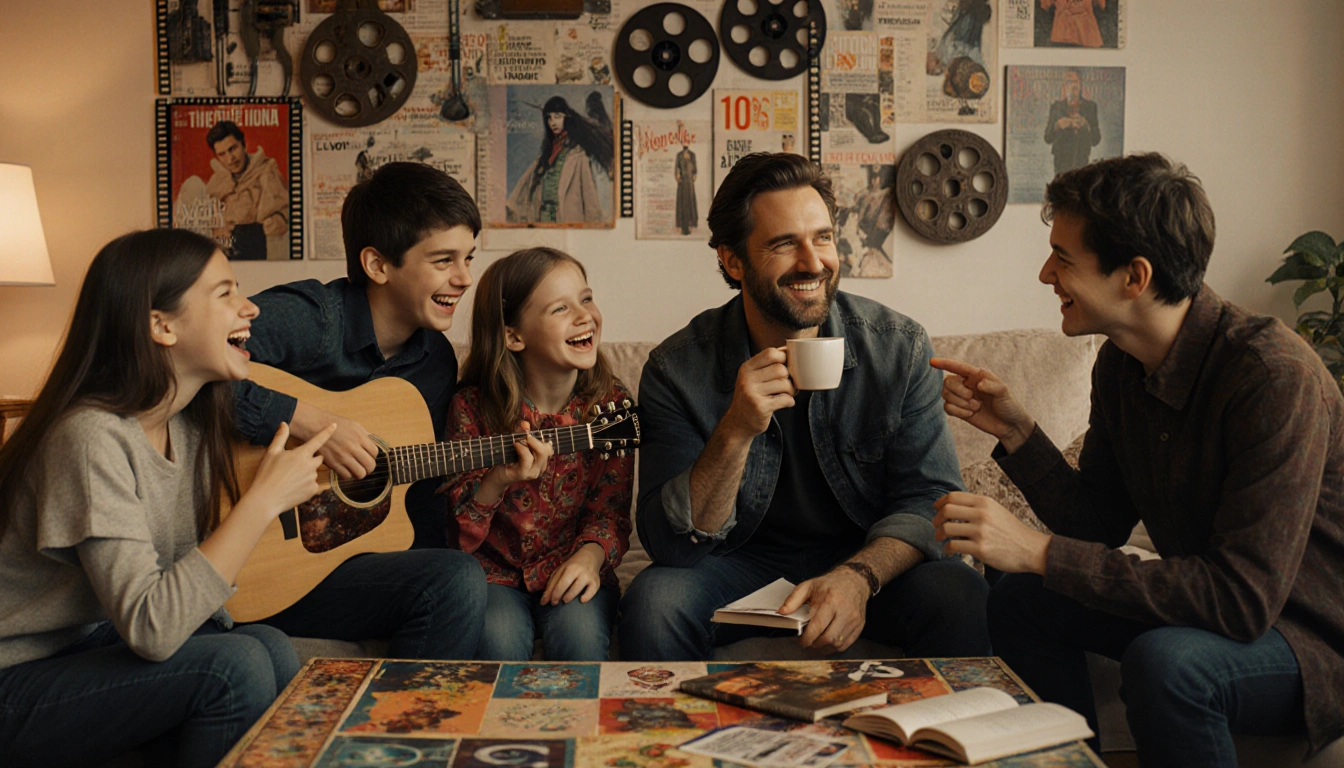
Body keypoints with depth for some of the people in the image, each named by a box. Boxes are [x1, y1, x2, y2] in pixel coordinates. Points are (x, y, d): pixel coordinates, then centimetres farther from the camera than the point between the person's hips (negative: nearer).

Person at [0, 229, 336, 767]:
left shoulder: (190, 425, 2)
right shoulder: (92, 437, -25)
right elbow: (149, 629, -32)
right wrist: (265, 499, -28)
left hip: (100, 647, 8)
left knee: (271, 648, -16)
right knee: (235, 664, -26)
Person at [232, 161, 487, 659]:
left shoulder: (437, 362, 9)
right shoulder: (308, 317, -14)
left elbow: (420, 502, 12)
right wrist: (310, 422, -27)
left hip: (358, 557, 7)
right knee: (455, 580, -25)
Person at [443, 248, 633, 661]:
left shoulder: (611, 402, -4)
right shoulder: (474, 406, -8)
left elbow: (611, 506, -2)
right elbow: (457, 526, -5)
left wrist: (590, 554, -23)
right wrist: (497, 481, -25)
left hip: (570, 571, 1)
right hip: (495, 570, -1)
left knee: (580, 632, -28)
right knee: (498, 639, -28)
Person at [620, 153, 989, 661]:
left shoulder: (899, 347, -9)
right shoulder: (678, 368, -13)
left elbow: (929, 498, -11)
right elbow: (671, 545, -17)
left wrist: (858, 576, -32)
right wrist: (736, 432, -33)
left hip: (870, 559, 1)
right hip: (742, 563, 0)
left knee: (961, 598, -28)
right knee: (653, 601, -30)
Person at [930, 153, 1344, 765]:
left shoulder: (1274, 375, -28)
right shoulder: (1120, 363, -2)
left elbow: (1244, 598, -32)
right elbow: (1098, 523, 5)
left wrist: (1040, 552, -33)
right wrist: (1015, 431, -10)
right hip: (1212, 604, 8)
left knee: (1164, 662, -34)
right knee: (1017, 601, 4)